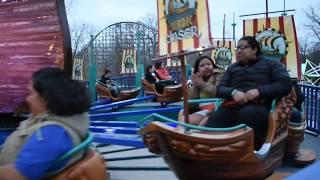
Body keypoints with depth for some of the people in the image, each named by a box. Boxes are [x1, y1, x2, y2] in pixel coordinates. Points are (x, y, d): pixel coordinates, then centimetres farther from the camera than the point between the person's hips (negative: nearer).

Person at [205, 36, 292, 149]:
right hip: (232, 106, 2)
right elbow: (220, 89, 21)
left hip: (258, 105, -2)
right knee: (215, 117, -34)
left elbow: (285, 84, 6)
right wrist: (233, 92, -3)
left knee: (247, 113, -41)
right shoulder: (232, 68, 33)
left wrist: (259, 91, -8)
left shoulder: (270, 64, 21)